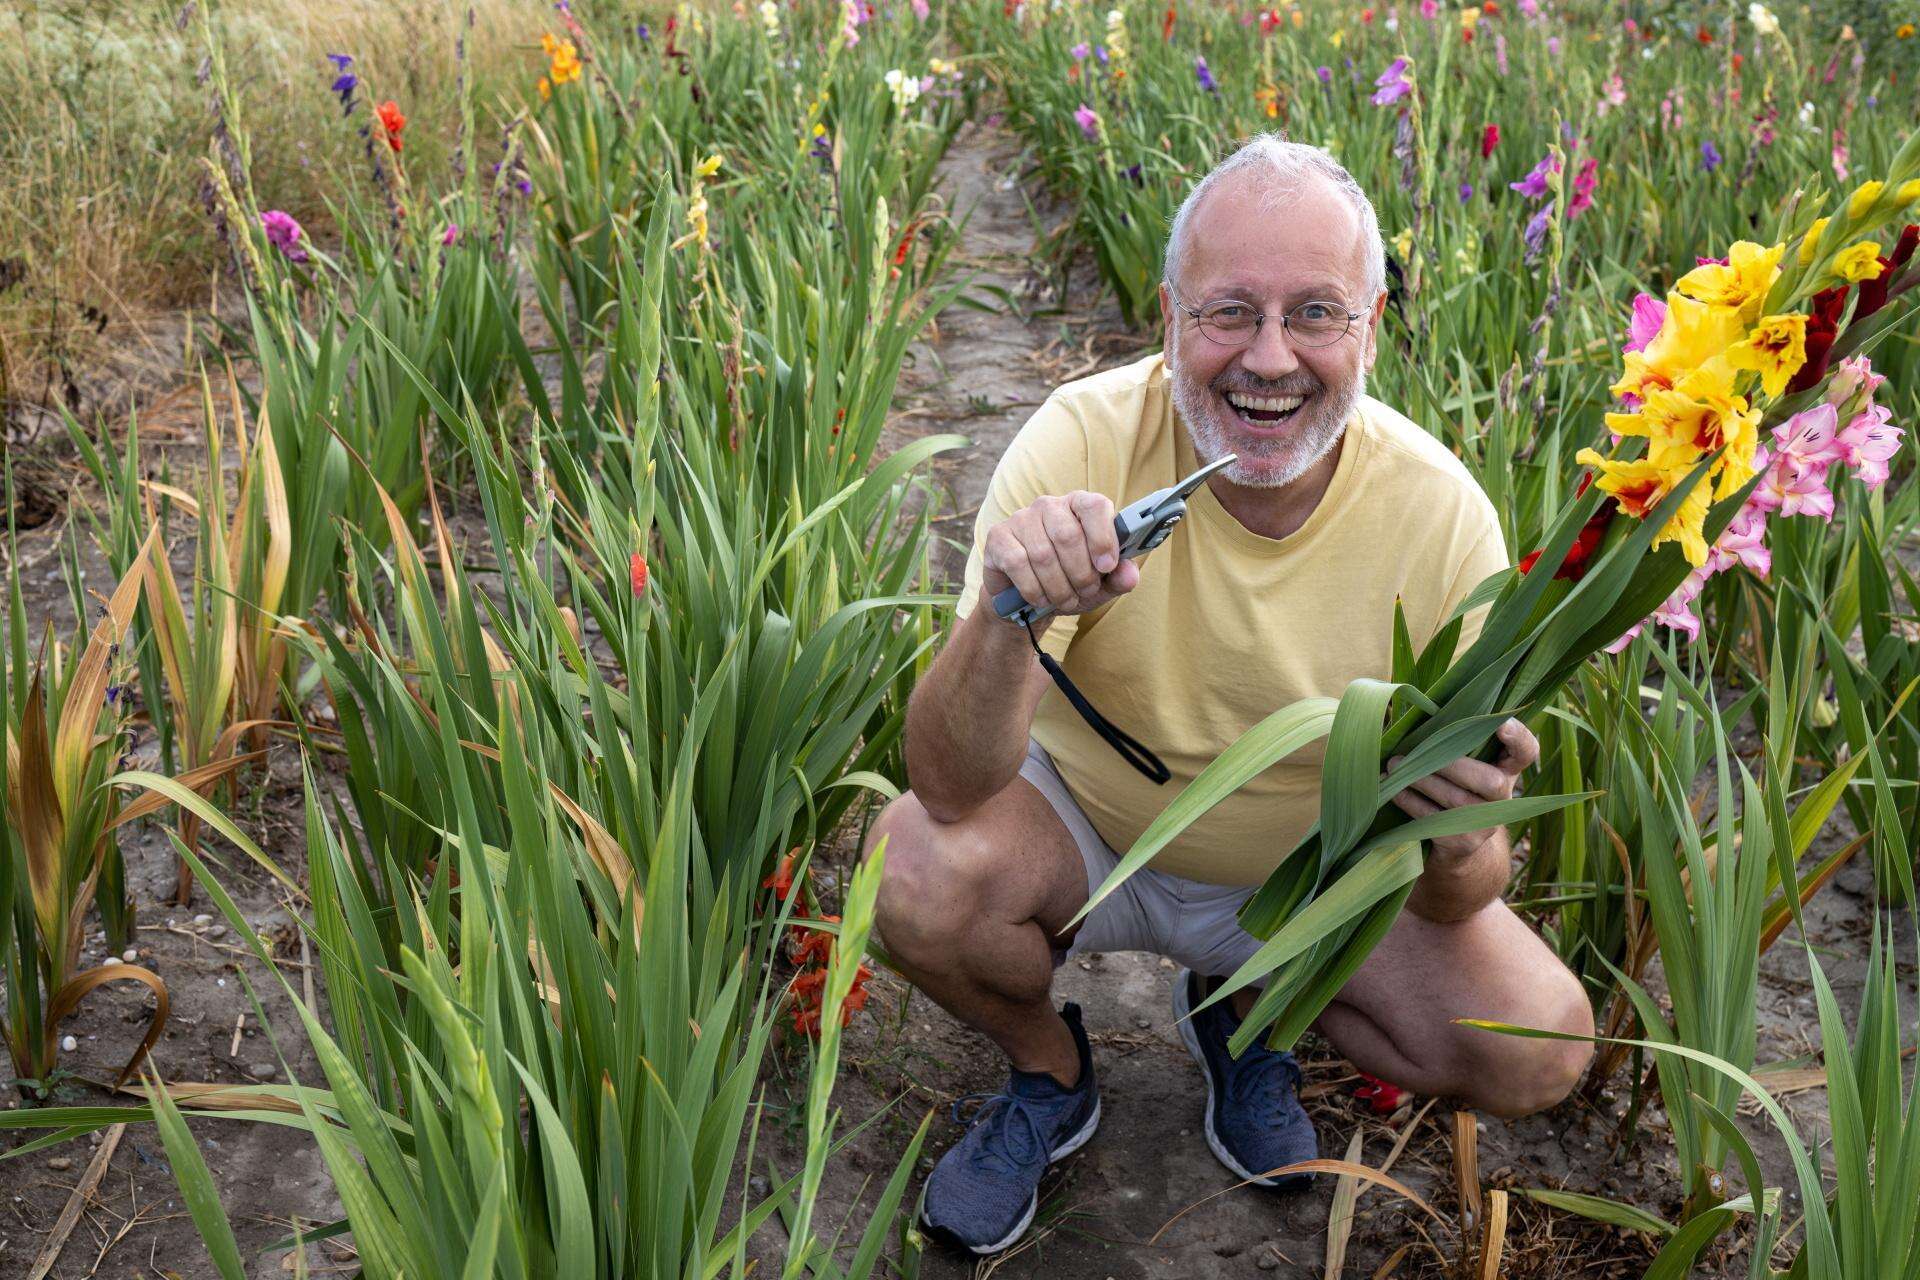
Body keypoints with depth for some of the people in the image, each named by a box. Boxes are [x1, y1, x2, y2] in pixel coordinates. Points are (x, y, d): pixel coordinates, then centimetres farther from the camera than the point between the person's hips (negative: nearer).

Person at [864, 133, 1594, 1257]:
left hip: (1317, 871, 1)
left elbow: (1459, 898, -15)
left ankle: (1253, 1010, 13)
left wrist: (1458, 838, -39)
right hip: (1086, 826, -1)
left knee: (1540, 1047, -18)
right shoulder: (1086, 439, -25)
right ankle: (1050, 1073, 5)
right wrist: (1005, 618, -49)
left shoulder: (1443, 514, -21)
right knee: (916, 868, -30)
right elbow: (953, 790, -30)